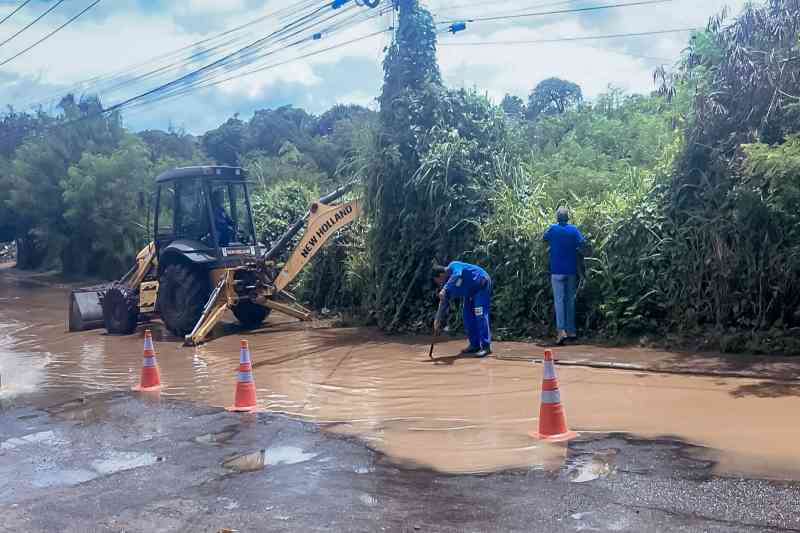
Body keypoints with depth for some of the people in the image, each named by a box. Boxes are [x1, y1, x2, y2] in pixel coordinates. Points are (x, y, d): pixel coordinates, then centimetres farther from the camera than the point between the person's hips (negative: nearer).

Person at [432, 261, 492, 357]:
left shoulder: (454, 266, -25)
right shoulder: (447, 282, -1)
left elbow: (457, 275, -50)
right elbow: (444, 303, 4)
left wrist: (445, 290, -57)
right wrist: (438, 322, 2)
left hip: (482, 285, -9)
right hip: (471, 291, 9)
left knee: (480, 315, -17)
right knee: (468, 317, 6)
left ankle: (486, 347, -18)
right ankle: (475, 345, 13)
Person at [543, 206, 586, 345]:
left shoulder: (552, 229, -3)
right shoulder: (573, 229, -1)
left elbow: (544, 237, 14)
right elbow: (582, 242, -10)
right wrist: (574, 249, 8)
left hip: (557, 271, -2)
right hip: (571, 270, 2)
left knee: (559, 300, -5)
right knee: (570, 300, 11)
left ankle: (561, 330, -18)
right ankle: (571, 331, 15)